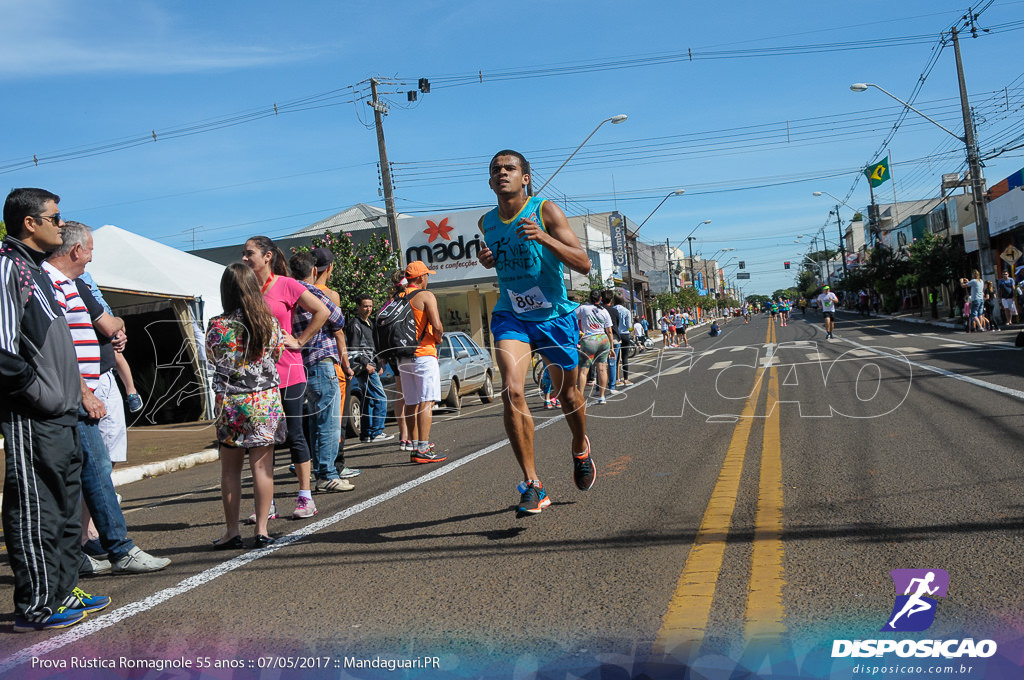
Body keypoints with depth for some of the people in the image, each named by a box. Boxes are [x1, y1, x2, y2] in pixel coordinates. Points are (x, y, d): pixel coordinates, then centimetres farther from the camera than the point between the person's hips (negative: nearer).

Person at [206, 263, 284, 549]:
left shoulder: (217, 326, -9)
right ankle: (262, 530, 9)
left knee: (230, 469, 9)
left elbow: (212, 359, 6)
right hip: (266, 400, 1)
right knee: (262, 466, 6)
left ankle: (232, 532, 14)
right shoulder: (270, 322, -3)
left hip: (230, 404, -1)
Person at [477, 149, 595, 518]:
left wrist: (543, 237, -31)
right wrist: (489, 259, 1)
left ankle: (580, 449, 47)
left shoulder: (546, 211, -12)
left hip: (554, 316, -2)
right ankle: (532, 485, -15)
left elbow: (583, 264, -18)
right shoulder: (487, 222, 2)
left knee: (567, 393, 13)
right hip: (510, 317, 2)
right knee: (512, 391, -20)